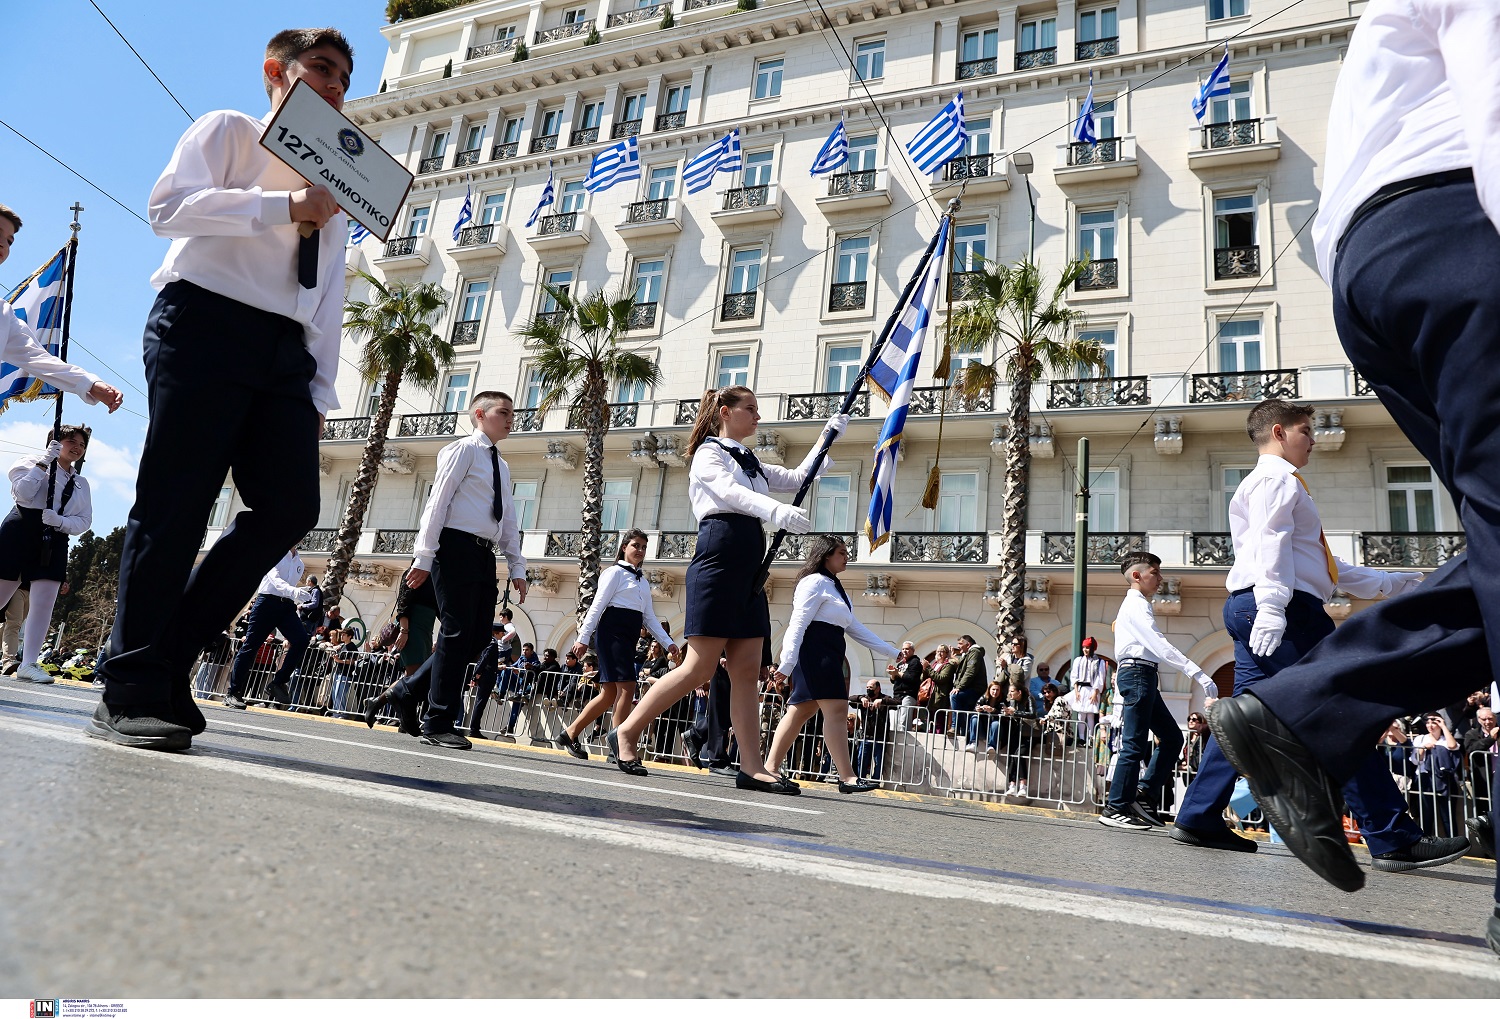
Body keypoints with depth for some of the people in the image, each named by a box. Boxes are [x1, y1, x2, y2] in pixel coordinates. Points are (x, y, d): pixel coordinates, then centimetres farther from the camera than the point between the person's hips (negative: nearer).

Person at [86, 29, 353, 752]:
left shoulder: (336, 185, 28)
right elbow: (170, 205, -4)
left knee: (289, 507, -11)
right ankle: (132, 692, -6)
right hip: (206, 320, -5)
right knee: (175, 501, -11)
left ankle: (169, 660, 1)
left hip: (288, 349, 5)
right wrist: (283, 205, -11)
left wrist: (321, 390, 10)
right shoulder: (229, 131, 14)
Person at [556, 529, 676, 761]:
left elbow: (650, 617, 21)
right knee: (627, 688, -15)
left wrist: (667, 642, 11)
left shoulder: (643, 581, 22)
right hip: (612, 632, -8)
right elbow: (597, 606, -6)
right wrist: (583, 638, -11)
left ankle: (569, 734, 16)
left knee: (610, 693, 6)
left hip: (628, 638, 8)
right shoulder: (616, 572, -1)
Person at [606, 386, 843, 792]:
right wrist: (776, 510, -37)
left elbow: (798, 478, 29)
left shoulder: (751, 463, 25)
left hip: (750, 568, 8)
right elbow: (730, 492, -19)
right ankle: (626, 732, 3)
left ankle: (751, 766, 1)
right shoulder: (709, 452, 1)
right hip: (719, 558, -8)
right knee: (699, 667, -9)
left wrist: (828, 437, 22)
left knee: (747, 671, 2)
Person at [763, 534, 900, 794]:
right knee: (836, 710, -13)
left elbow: (856, 628, 25)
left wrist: (895, 653, 23)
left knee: (802, 711, 6)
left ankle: (771, 767, 7)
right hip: (816, 650, -10)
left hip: (829, 654, 10)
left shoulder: (834, 588, 25)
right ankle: (847, 777, -13)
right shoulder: (815, 582, -5)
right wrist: (787, 663, -22)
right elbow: (798, 624, -14)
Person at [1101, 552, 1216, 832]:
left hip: (1143, 677, 10)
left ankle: (1143, 795, 9)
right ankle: (1116, 809, -4)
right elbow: (1160, 645, -20)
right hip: (1138, 673, -10)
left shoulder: (1138, 605, 23)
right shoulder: (1136, 605, -9)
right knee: (1135, 745, -8)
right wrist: (1197, 673, -24)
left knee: (1172, 737, 9)